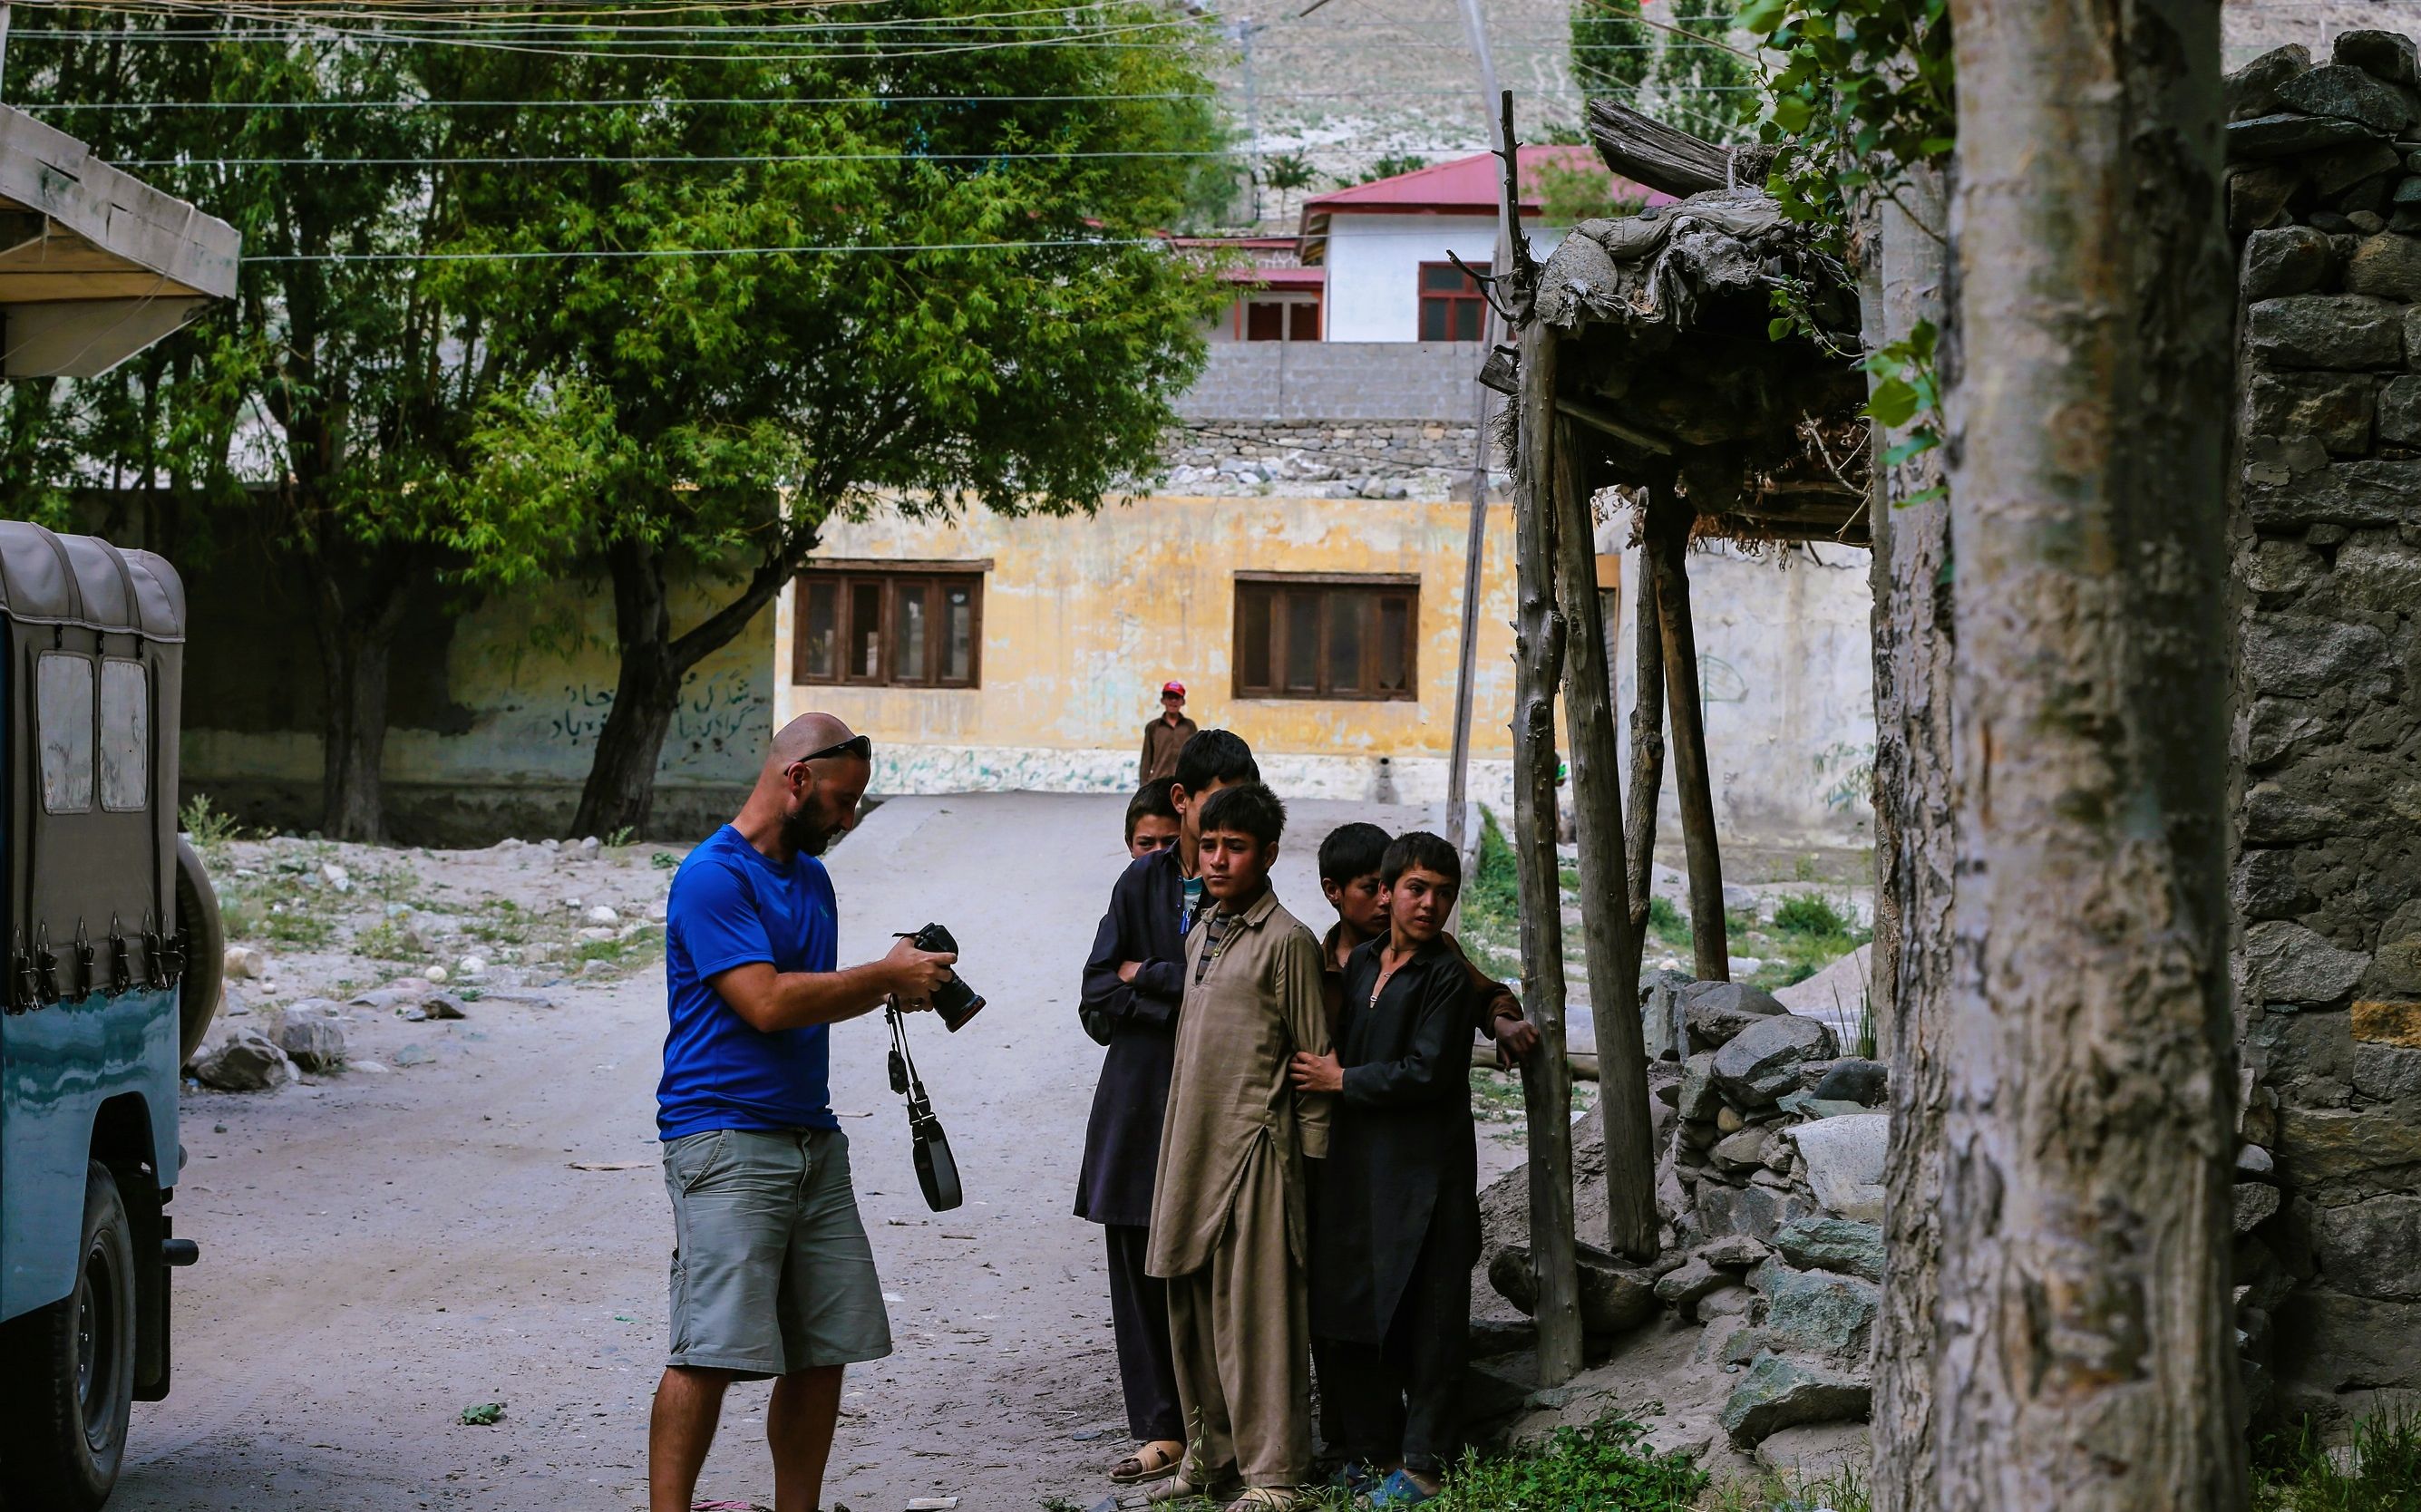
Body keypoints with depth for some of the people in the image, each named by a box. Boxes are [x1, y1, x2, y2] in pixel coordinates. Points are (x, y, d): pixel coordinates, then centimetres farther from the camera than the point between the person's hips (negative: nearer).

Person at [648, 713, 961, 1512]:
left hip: (813, 1138, 8)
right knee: (713, 1351, -13)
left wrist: (892, 986, 8)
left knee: (825, 1351, 6)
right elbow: (766, 1002, -17)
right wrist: (885, 976, -9)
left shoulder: (811, 876, 18)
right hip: (726, 1142, -8)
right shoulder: (713, 876, -10)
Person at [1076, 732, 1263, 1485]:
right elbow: (1097, 1000, 3)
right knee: (1140, 1270, 7)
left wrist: (1145, 978, -6)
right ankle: (1163, 1429, 16)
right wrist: (1185, 994, -10)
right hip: (1138, 1105, 4)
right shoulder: (1142, 882, 8)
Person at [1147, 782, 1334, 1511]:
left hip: (1254, 1149, -8)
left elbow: (1313, 1060, -6)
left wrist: (1305, 1160, -7)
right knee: (1193, 1307, 11)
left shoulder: (1286, 940, -7)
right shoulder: (1200, 935, 15)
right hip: (1190, 1145, 8)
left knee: (1255, 1309, -6)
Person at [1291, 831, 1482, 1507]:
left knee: (1423, 1320, 0)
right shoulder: (1361, 961, 11)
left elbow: (1428, 1072, -16)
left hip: (1423, 1173, -7)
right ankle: (1371, 1446, 22)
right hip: (1357, 1166, 7)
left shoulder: (1446, 976, -10)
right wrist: (1321, 1070, 5)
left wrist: (1343, 1081, -10)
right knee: (1352, 1312, 11)